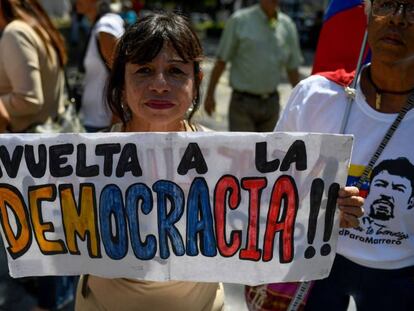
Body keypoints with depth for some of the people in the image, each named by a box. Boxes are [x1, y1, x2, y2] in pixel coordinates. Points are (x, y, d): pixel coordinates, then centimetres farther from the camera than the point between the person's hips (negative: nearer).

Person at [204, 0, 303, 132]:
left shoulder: (288, 25, 6)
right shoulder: (239, 20, -5)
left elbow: (292, 68, 12)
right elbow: (221, 61, -3)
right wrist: (210, 95, -3)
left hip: (271, 103, 4)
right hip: (242, 101, -4)